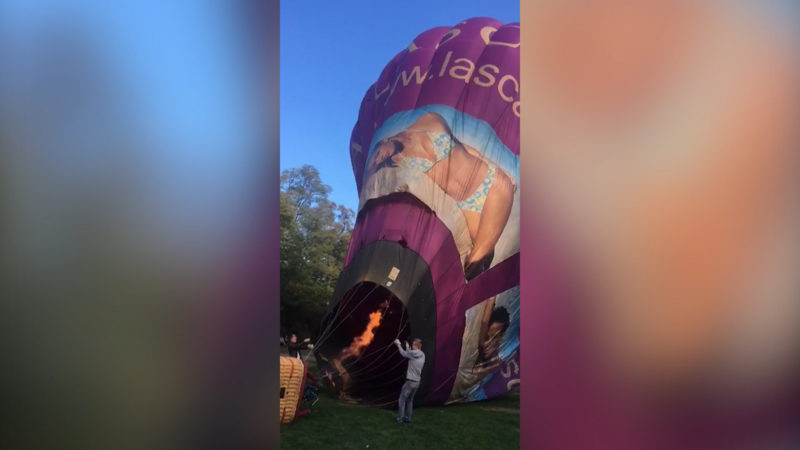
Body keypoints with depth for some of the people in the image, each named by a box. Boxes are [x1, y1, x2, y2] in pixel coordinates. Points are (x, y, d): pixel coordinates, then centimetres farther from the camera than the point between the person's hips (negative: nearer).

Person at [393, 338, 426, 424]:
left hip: (410, 381, -7)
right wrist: (407, 348, 25)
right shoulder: (422, 355, 4)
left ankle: (400, 419, 4)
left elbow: (403, 353, 2)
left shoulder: (412, 353, -16)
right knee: (410, 400, 18)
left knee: (402, 399, 3)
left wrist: (398, 344, 16)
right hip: (417, 382, 7)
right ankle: (407, 418, 20)